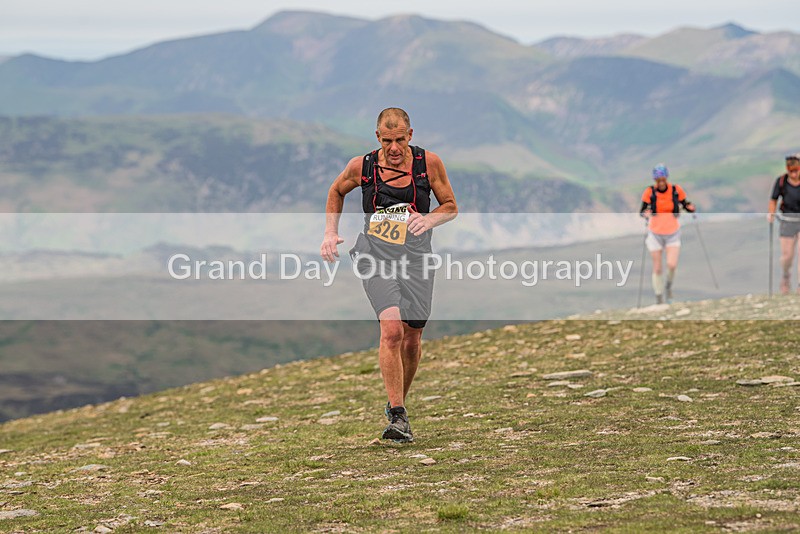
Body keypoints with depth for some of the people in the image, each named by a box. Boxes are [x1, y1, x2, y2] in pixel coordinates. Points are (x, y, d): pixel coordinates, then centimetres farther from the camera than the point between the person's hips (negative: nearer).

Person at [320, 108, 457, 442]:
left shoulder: (429, 163, -4)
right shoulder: (362, 166, -3)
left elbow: (451, 207, 8)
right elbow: (336, 192, 19)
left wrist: (428, 220, -12)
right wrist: (330, 233, 10)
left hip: (415, 257, 2)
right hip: (375, 253, -2)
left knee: (412, 338, 7)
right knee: (391, 329, -21)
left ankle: (398, 403, 32)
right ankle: (397, 416, -20)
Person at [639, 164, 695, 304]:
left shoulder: (676, 190, -8)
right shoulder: (650, 192, -10)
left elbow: (685, 204, 5)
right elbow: (642, 211, -5)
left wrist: (690, 208, -18)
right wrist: (646, 213, -28)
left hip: (673, 233, 0)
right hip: (655, 233, 0)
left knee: (672, 265, -16)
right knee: (657, 269, 1)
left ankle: (668, 287, 15)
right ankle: (659, 298, 16)